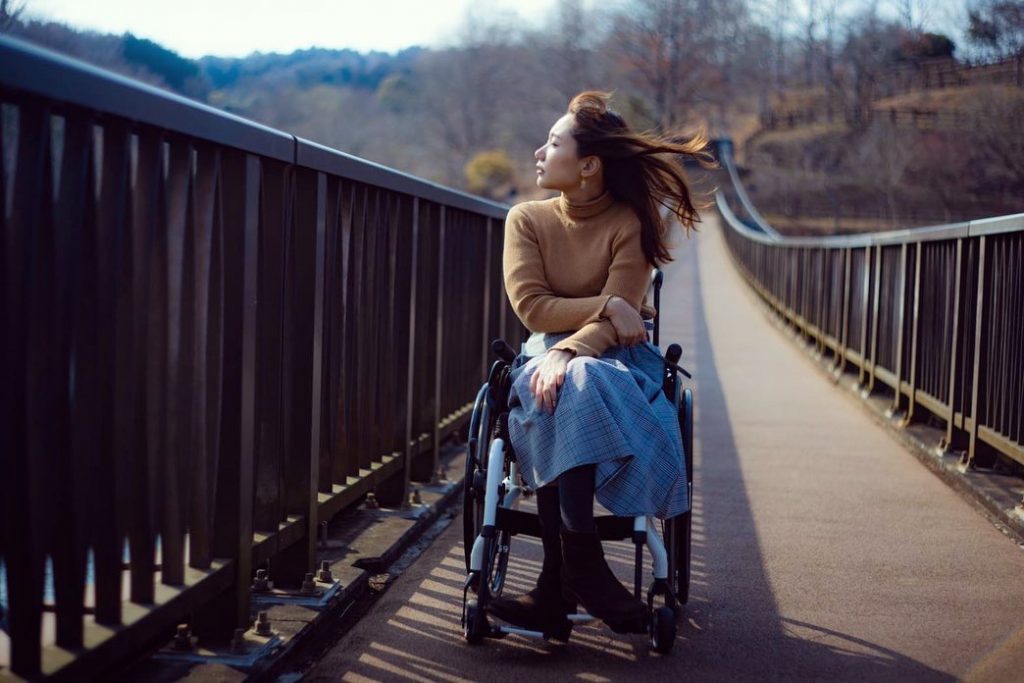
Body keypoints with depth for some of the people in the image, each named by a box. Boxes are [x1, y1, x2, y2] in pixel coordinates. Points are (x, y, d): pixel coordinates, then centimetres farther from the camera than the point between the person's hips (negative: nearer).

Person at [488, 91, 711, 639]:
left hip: (615, 355, -2)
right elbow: (531, 306, -5)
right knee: (564, 397, -36)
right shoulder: (526, 220, 6)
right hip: (549, 355, 2)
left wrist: (568, 353, -29)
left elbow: (621, 316, -13)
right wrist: (605, 307, -15)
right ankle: (583, 572, -35)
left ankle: (557, 590, -37)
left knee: (572, 390, -38)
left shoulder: (632, 223, -3)